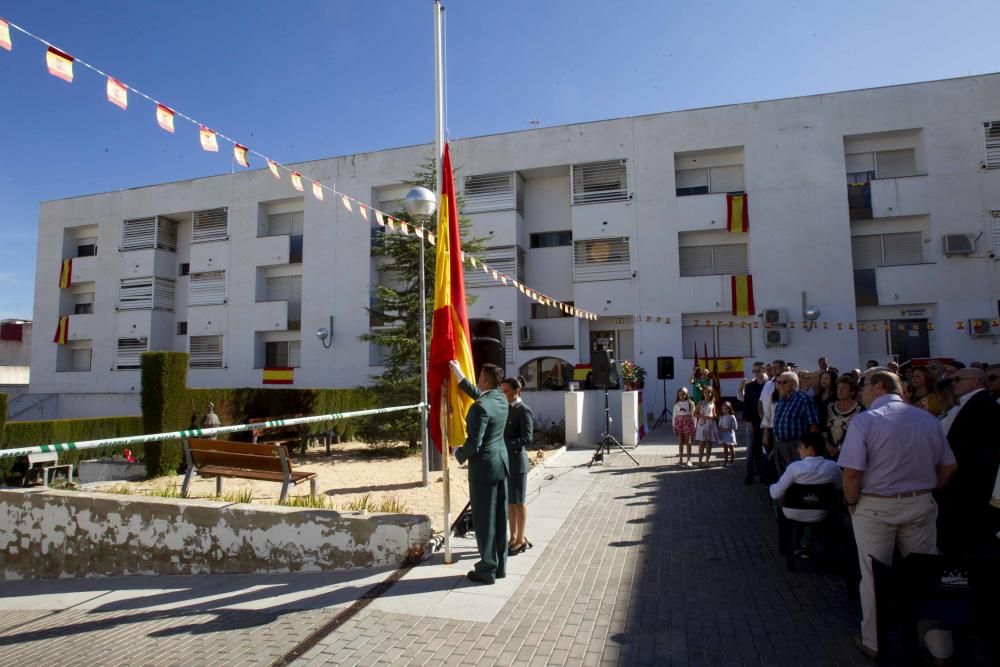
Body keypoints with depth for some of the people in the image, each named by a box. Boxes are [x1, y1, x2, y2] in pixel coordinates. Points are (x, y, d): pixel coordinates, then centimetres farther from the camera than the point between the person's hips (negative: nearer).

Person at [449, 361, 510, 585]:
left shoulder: (481, 407, -22)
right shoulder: (501, 398, 3)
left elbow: (474, 443, -22)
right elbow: (477, 393, 23)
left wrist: (459, 454, -2)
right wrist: (458, 374, 26)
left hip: (484, 465, -8)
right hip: (501, 462, 8)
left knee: (484, 518, 2)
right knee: (499, 516, 14)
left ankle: (487, 570, 11)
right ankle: (499, 566, 23)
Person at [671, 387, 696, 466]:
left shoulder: (690, 403, -1)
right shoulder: (676, 404, 5)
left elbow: (693, 415, 1)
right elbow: (674, 415, 7)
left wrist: (694, 426, -1)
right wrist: (673, 426, 4)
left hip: (688, 422, -2)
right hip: (679, 422, 2)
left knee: (688, 442, 1)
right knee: (680, 442, 6)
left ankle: (689, 460, 7)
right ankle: (681, 459, 13)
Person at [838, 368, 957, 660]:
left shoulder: (865, 421, -14)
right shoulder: (928, 419, 3)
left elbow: (852, 473, -19)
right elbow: (948, 467, 8)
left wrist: (852, 503, -3)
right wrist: (924, 493, 17)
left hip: (876, 508, -4)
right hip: (921, 505, 5)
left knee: (874, 577, 9)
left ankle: (874, 643, 22)